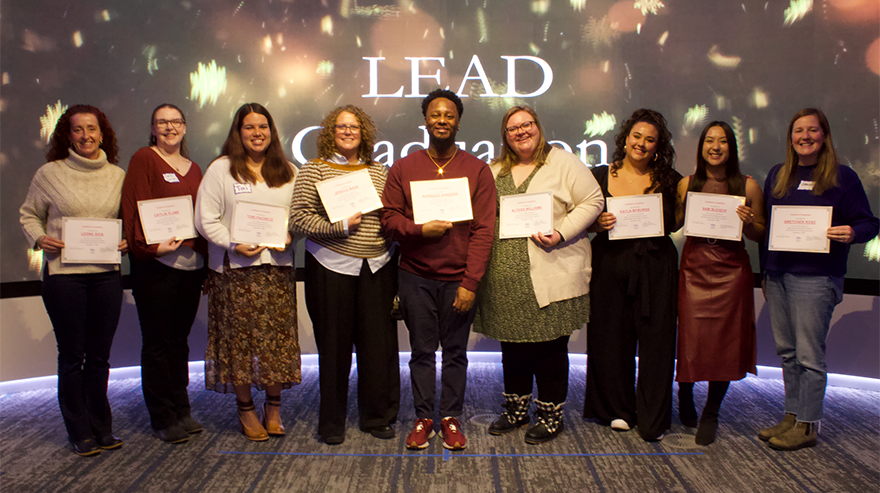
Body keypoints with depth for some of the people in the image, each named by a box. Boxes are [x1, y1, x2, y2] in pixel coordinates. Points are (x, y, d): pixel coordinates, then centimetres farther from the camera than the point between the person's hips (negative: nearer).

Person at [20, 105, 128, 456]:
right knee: (72, 354, 4)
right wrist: (39, 238, -10)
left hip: (107, 273, 2)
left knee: (100, 355, 10)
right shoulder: (49, 174, 0)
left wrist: (126, 242, -2)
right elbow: (29, 214, 8)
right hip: (63, 273, -2)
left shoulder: (118, 175, 7)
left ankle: (102, 428, 23)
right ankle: (80, 433, 17)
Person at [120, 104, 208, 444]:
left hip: (191, 262, 5)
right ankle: (163, 418, 11)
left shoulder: (194, 169, 18)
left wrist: (206, 260, 13)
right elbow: (136, 208, -9)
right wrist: (150, 246, -22)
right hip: (156, 263, -5)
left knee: (179, 339, 12)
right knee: (157, 342, 2)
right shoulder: (143, 160, 0)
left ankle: (181, 410, 22)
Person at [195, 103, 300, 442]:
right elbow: (205, 219, -3)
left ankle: (273, 407, 18)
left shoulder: (288, 172, 13)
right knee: (239, 336, 1)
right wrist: (234, 245, -15)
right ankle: (246, 409, 16)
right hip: (234, 267, -3)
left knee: (278, 333, 3)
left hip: (277, 265, 3)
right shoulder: (220, 169, 2)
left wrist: (289, 237, -7)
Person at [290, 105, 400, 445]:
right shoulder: (314, 169, 2)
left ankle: (378, 417, 21)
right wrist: (340, 226, -15)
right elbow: (298, 218, -6)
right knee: (335, 346, 4)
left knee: (379, 344, 3)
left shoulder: (378, 171, 13)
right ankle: (332, 423, 20)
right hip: (332, 267, -3)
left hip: (377, 266, 3)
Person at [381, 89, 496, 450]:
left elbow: (483, 230, -4)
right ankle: (423, 418, 22)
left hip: (458, 278, 0)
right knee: (421, 350, 8)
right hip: (416, 277, 1)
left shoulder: (477, 170, 1)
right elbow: (389, 219, 3)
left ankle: (451, 418, 23)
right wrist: (420, 230, -17)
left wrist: (470, 283, -10)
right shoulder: (403, 168, 5)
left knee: (455, 352, 8)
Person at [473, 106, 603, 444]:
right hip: (505, 279, 5)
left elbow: (592, 201, -5)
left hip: (551, 277, -4)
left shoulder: (563, 162, 1)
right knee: (512, 343, 12)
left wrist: (561, 233, -16)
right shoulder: (494, 171, 16)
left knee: (550, 346, 3)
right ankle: (516, 409, 29)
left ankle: (551, 415, 19)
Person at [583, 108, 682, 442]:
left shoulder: (669, 180, 7)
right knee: (612, 338, 6)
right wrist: (598, 224, -11)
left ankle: (653, 420, 12)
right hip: (610, 264, 0)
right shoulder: (600, 176, 6)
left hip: (655, 266, 0)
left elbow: (676, 223, 11)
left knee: (655, 339, 1)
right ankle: (619, 409, 25)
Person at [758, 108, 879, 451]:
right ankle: (792, 416, 23)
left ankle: (807, 425, 9)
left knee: (809, 354, -2)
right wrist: (765, 272, 13)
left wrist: (851, 234, -24)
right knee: (787, 351, 12)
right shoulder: (777, 175, 13)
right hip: (777, 274, 6)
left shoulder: (842, 177, -1)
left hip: (815, 277, -5)